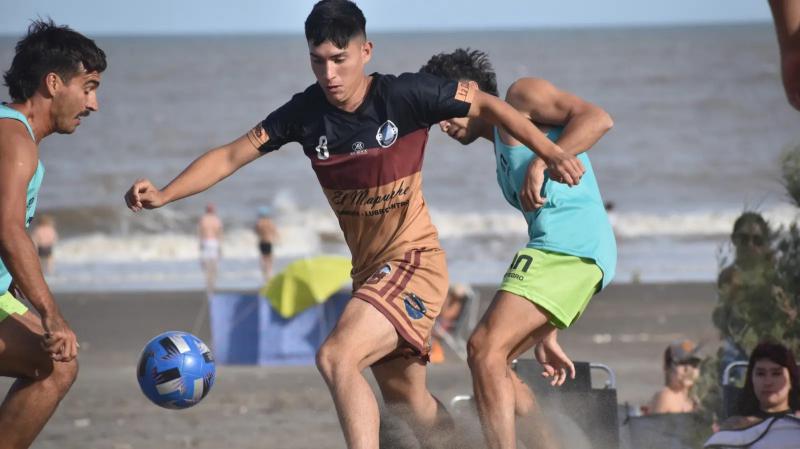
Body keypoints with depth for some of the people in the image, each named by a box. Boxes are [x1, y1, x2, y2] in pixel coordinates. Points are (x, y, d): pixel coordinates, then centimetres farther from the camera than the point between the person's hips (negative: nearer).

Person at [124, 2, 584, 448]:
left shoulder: (404, 96, -15)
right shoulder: (305, 113, -3)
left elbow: (486, 105, -5)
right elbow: (231, 156, 1)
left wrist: (552, 153, -13)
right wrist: (163, 195, -11)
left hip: (414, 261, -7)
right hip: (369, 269, 7)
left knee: (336, 358, -27)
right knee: (410, 404, 15)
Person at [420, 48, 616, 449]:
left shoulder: (521, 96, 6)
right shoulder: (503, 149, 31)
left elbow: (596, 118, -10)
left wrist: (541, 164, -21)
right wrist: (545, 336, 26)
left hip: (570, 244, -10)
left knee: (486, 350, -17)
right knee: (488, 358, 11)